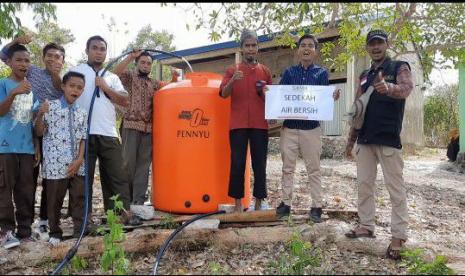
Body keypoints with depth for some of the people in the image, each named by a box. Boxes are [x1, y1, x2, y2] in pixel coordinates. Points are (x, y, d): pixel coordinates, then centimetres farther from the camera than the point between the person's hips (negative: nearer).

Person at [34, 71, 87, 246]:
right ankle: (55, 233, 22)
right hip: (55, 164, -3)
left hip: (77, 164, 3)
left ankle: (79, 231, 18)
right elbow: (39, 133, -1)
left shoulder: (82, 113, 8)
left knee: (79, 198, 6)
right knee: (54, 200, 7)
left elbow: (83, 139, 8)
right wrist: (40, 115, -18)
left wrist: (79, 160, -3)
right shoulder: (50, 106, -3)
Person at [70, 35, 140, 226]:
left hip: (108, 133, 3)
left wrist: (105, 87, -3)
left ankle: (123, 212, 9)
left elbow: (124, 101, 8)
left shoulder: (112, 77, 18)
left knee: (116, 174, 3)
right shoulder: (76, 72, 8)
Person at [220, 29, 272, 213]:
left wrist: (264, 92, -7)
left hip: (259, 124, 1)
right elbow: (223, 94, -3)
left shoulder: (265, 71, 13)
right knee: (237, 164, -1)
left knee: (259, 164, 1)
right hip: (238, 124, -1)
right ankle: (238, 203, 7)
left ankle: (258, 203, 9)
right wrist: (233, 81, -21)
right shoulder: (232, 70, 9)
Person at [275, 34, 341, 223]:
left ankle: (316, 206, 11)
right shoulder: (289, 72, 8)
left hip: (311, 128, -1)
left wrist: (333, 98, -23)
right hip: (289, 127, 2)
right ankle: (286, 203, 16)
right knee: (287, 168, 7)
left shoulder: (322, 73, 5)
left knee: (314, 169, 4)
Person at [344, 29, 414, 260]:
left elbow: (407, 88, -23)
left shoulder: (399, 67, 0)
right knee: (364, 184, 10)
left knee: (395, 187, -1)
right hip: (365, 139, 6)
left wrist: (389, 88, -46)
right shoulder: (364, 75, 17)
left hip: (388, 139, -6)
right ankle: (366, 226, 22)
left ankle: (398, 236, 4)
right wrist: (351, 140, 16)